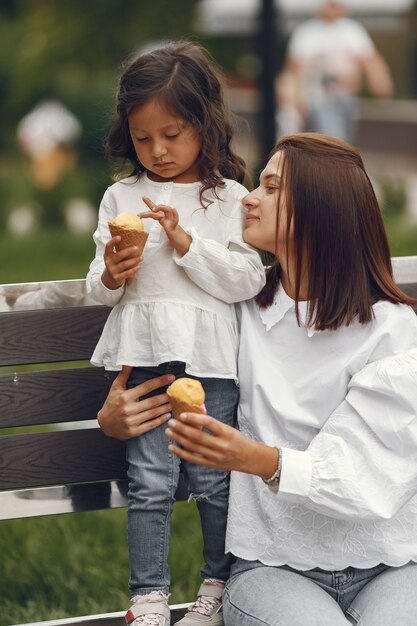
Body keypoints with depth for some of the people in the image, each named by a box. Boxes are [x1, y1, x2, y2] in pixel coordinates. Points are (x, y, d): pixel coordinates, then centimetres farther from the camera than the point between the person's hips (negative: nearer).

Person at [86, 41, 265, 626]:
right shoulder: (121, 197, 9)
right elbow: (100, 288, 11)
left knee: (214, 481, 5)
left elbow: (246, 280, -7)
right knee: (149, 483, 2)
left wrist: (184, 242, -15)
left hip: (210, 357, -2)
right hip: (142, 356, 2)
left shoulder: (229, 199, 1)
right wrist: (110, 276, -12)